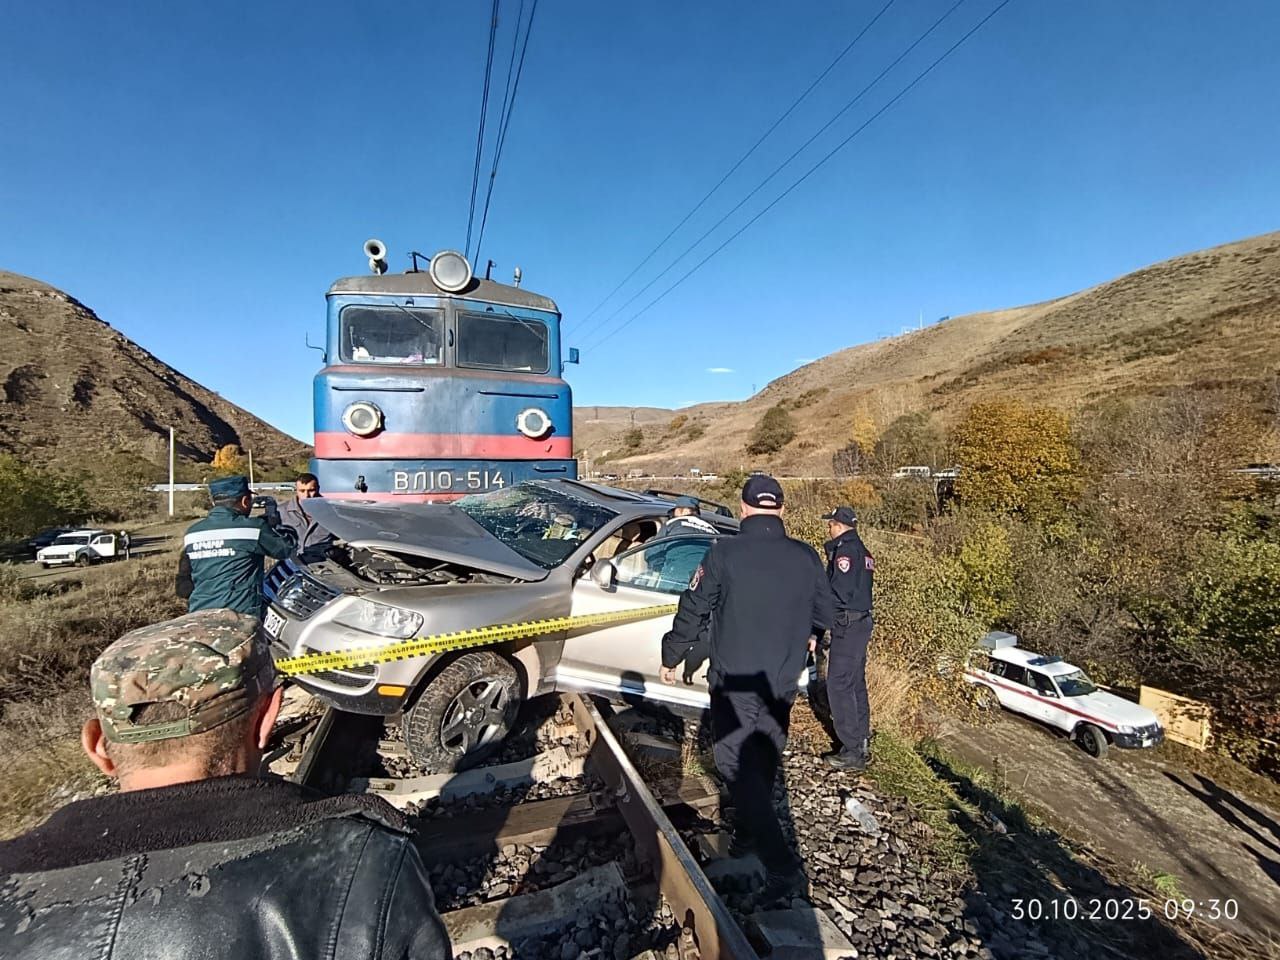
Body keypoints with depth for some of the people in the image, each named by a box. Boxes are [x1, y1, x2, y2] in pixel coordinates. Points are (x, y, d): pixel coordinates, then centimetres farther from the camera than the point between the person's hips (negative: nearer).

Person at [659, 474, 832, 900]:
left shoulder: (724, 552, -15)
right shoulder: (806, 557, -3)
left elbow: (693, 610, -9)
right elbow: (824, 615, 9)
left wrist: (670, 657, 6)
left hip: (734, 682, -5)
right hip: (782, 682, 5)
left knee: (737, 766, 5)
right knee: (763, 762, 22)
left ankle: (781, 865, 2)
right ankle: (748, 832, 39)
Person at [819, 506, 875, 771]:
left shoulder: (845, 550, -15)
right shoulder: (862, 550, 15)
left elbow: (839, 591, -22)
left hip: (847, 625, -10)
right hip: (862, 622, 10)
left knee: (839, 686, -6)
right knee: (856, 684, 17)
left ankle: (853, 752, -2)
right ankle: (862, 742, 27)